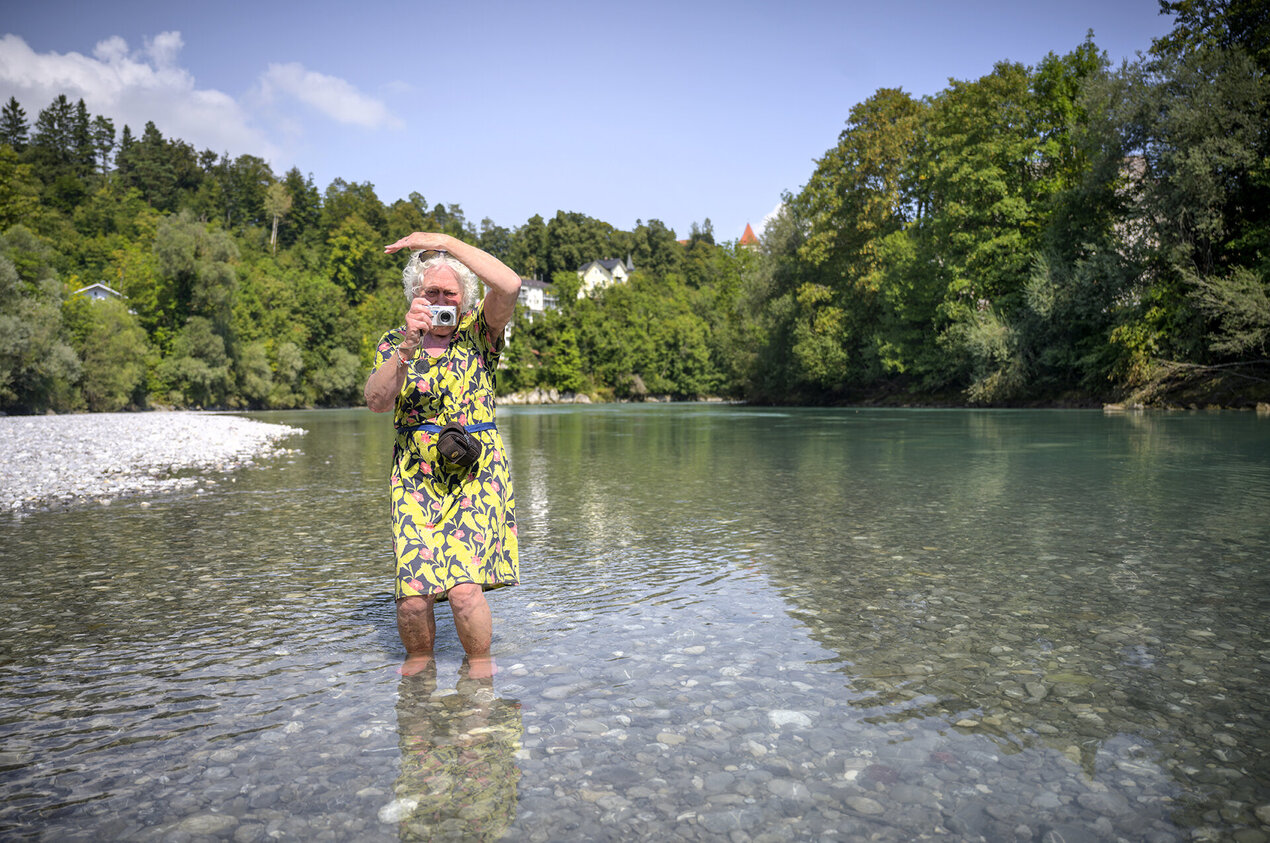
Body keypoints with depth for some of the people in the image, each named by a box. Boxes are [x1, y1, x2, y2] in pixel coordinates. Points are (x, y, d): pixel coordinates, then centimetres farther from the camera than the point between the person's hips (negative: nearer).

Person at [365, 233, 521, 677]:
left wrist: (446, 242, -15)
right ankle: (418, 659, 22)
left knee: (464, 587, -15)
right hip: (415, 476, 2)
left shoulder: (479, 331, 3)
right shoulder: (395, 341, 8)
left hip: (477, 473, -2)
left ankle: (480, 665, 11)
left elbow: (509, 285, -17)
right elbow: (377, 402, -8)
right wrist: (407, 346, -21)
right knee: (412, 596, -8)